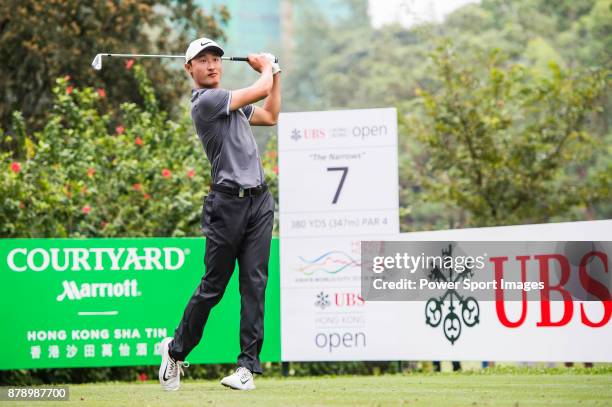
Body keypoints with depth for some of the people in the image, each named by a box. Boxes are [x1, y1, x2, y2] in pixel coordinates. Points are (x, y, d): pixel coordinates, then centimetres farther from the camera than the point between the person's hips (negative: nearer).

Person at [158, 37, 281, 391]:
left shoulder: (230, 102, 20)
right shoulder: (206, 101, -9)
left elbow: (271, 116, 33)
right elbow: (260, 91, -8)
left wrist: (275, 74, 28)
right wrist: (266, 67, 13)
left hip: (259, 200, 8)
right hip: (229, 201, -8)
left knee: (255, 284, -2)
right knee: (214, 286, -2)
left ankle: (248, 366, -4)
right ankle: (177, 351, 17)